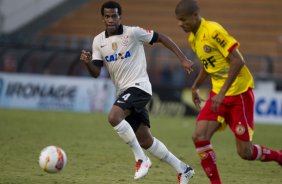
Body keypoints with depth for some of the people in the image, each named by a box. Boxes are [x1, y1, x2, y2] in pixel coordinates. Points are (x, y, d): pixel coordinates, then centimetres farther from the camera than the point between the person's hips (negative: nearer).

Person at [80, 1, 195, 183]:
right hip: (124, 91, 7)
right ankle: (183, 169, 22)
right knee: (145, 141, 9)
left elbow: (161, 38, -2)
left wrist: (183, 59, -6)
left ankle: (141, 159, -16)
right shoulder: (98, 41, 6)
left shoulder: (133, 33, -10)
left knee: (114, 117, -30)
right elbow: (96, 73, 3)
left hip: (138, 86, -7)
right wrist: (88, 62, -20)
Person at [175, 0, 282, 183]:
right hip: (218, 94, 7)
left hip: (239, 93, -7)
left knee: (245, 152, -4)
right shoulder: (193, 38, 7)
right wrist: (195, 87, 20)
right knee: (199, 136, -12)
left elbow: (238, 61, -23)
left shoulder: (213, 31, -20)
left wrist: (222, 92, -27)